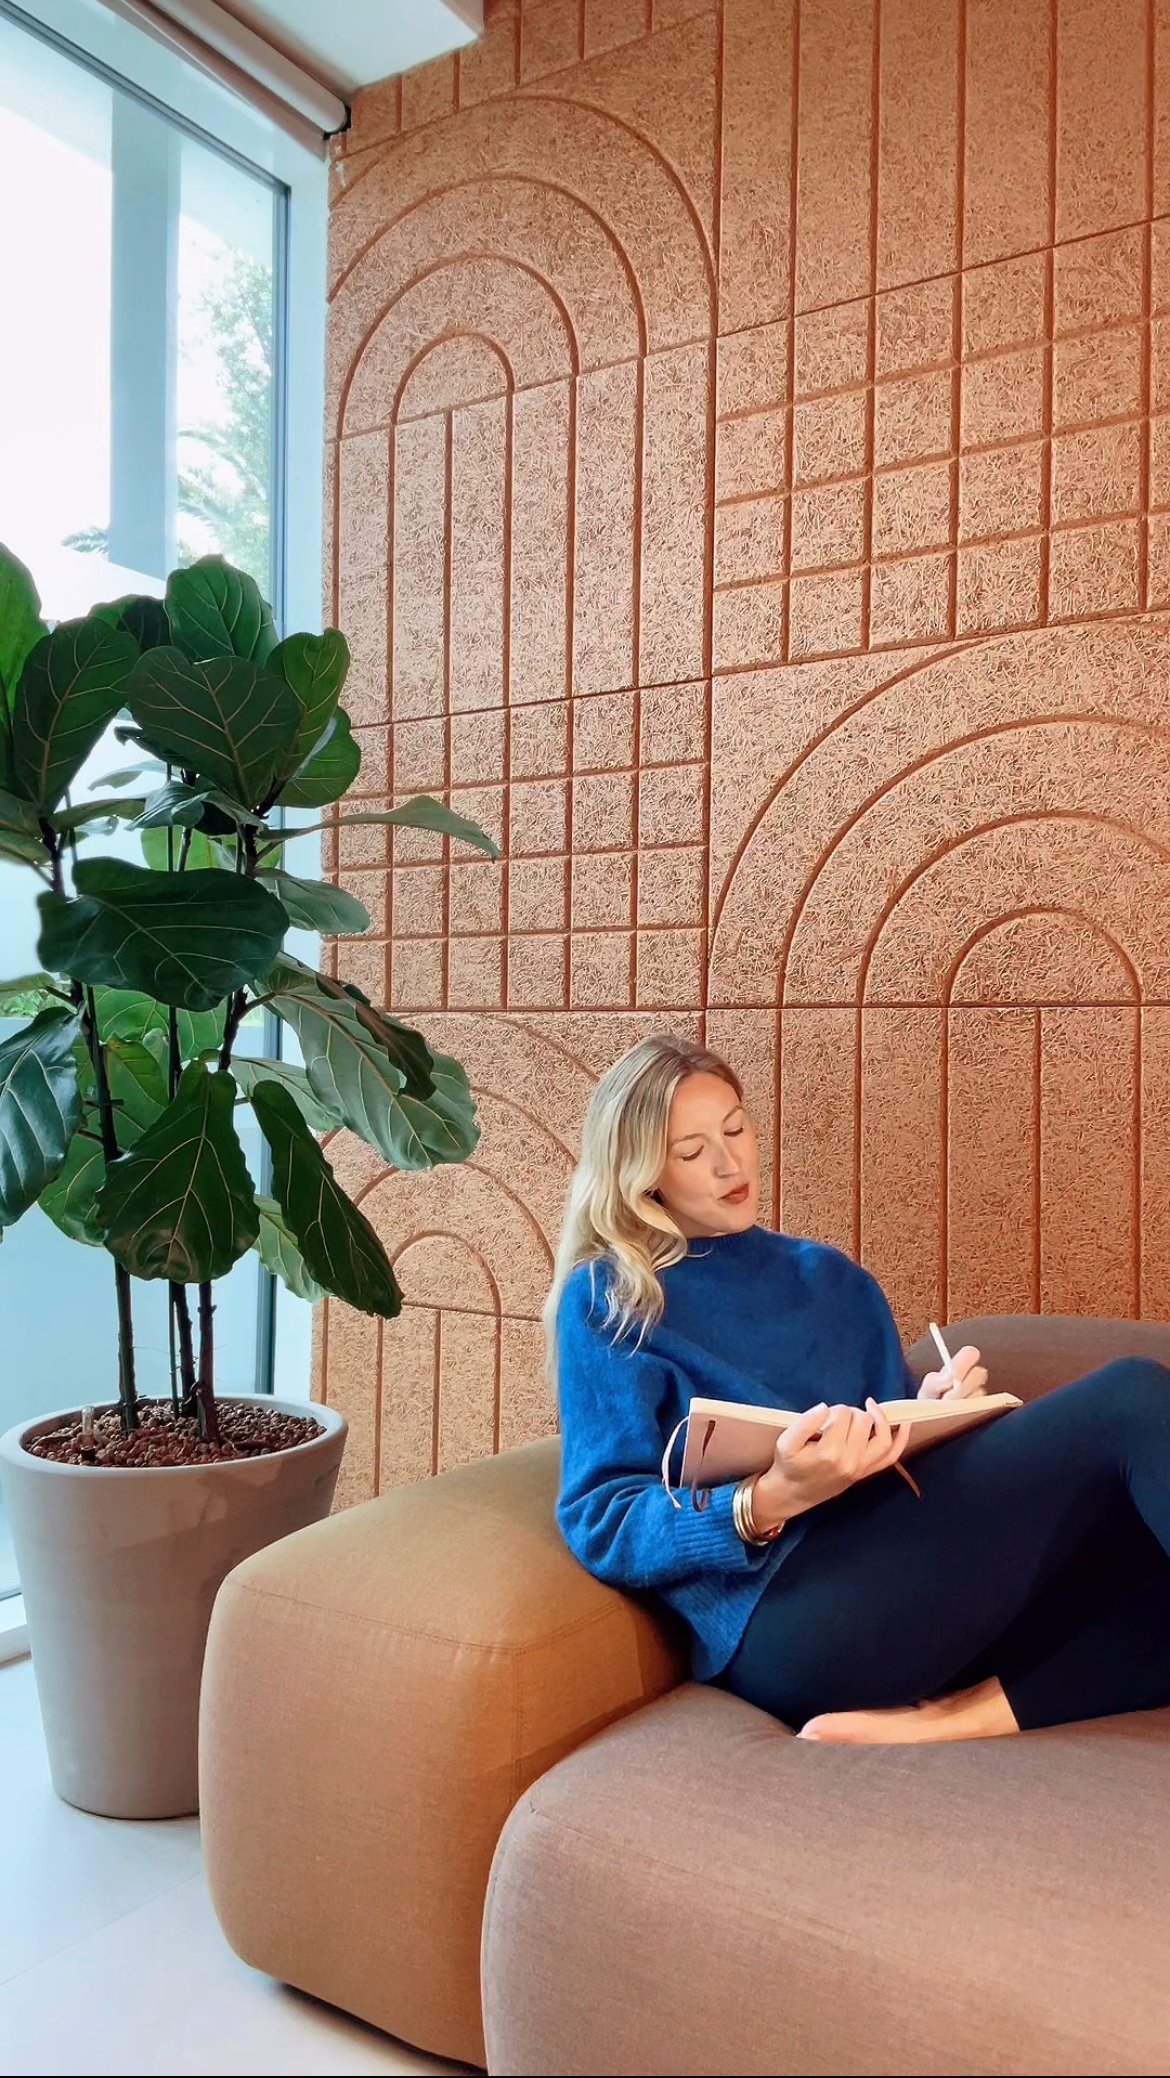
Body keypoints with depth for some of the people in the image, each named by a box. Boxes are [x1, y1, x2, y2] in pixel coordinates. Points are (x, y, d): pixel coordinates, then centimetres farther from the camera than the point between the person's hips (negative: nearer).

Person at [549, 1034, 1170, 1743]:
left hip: (918, 1586, 6)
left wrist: (934, 1412, 0)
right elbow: (600, 1524, -4)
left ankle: (960, 1719, -26)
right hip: (783, 1616, -6)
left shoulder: (832, 1278, 23)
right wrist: (773, 1502, -21)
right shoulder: (607, 1300, 6)